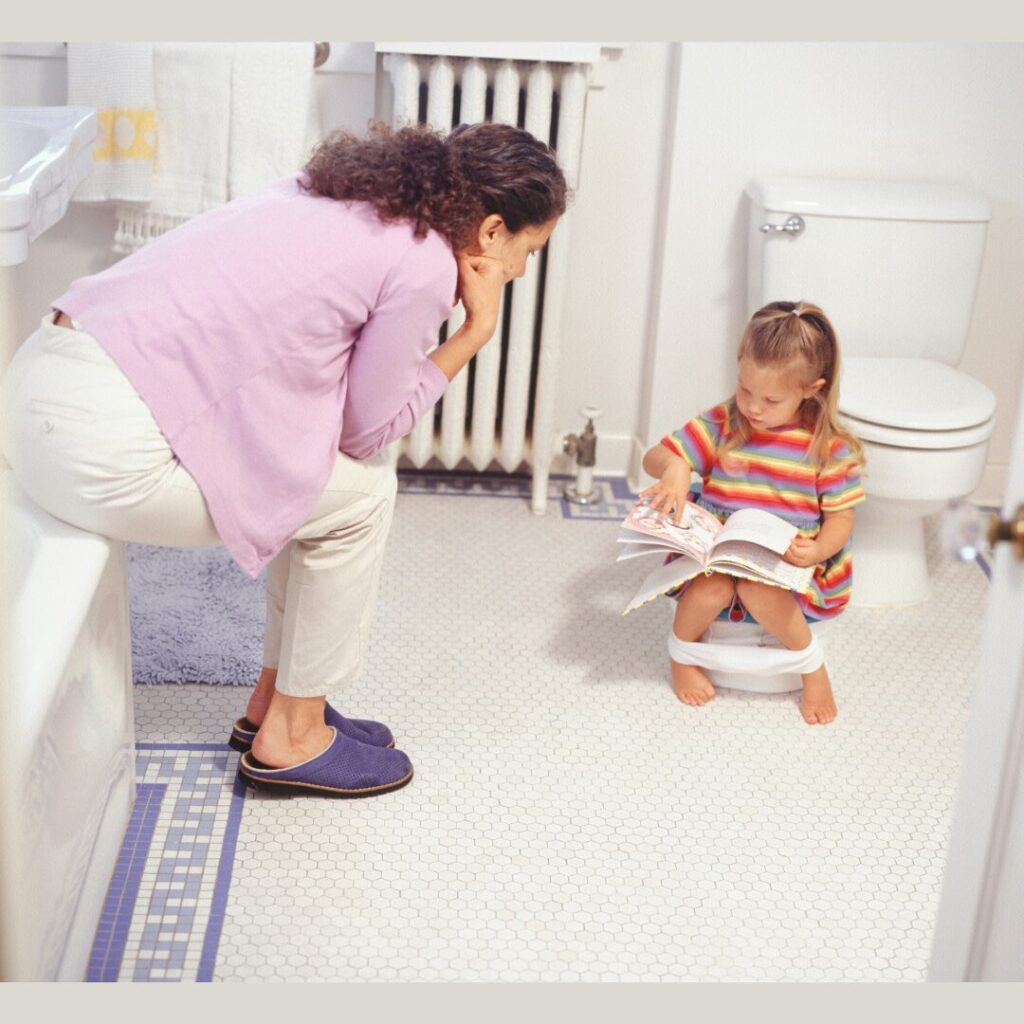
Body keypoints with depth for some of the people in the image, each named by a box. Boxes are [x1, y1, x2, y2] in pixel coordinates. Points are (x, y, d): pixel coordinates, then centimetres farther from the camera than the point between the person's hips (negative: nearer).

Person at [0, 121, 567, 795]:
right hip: (105, 447, -9)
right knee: (360, 493, 7)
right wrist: (477, 330, 5)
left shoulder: (350, 191, 17)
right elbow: (370, 430, 2)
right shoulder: (425, 265, -9)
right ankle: (292, 739, 20)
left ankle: (274, 703, 31)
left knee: (319, 477, 19)